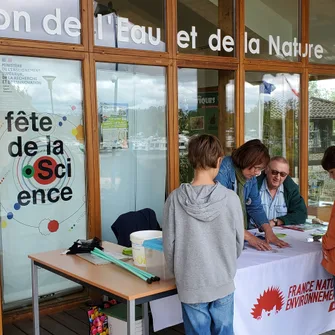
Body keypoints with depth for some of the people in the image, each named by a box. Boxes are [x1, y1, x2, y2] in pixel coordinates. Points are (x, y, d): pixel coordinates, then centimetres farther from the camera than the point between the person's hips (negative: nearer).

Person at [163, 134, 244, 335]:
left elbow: (169, 244, -6)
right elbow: (238, 242, -2)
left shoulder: (176, 199, -13)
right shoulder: (231, 198, -13)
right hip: (223, 282, 0)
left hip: (191, 285, 0)